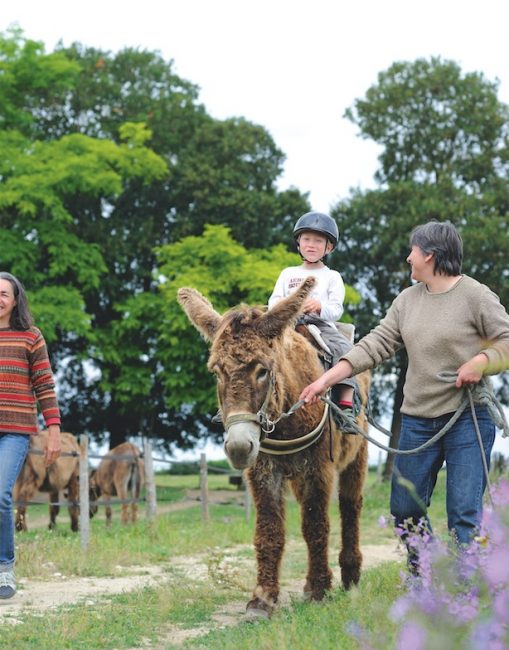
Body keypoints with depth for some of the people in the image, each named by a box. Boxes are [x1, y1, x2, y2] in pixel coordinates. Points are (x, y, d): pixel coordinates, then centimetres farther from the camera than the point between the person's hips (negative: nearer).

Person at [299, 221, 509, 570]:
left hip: (467, 419, -6)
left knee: (464, 514, -7)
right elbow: (376, 345, 7)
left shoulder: (476, 295, -7)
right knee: (405, 509, 10)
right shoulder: (408, 299, 9)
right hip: (418, 419, 6)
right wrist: (327, 378, 0)